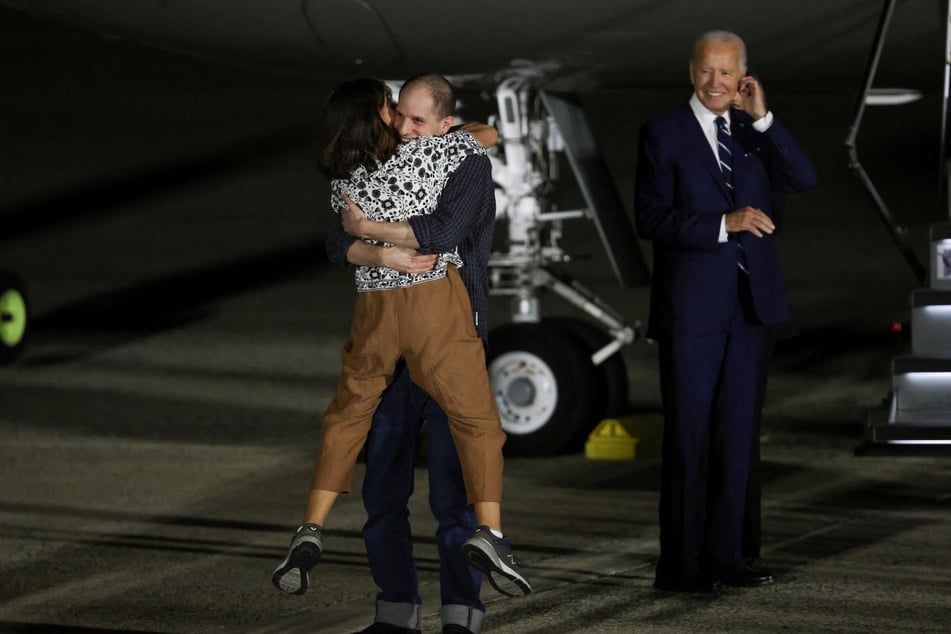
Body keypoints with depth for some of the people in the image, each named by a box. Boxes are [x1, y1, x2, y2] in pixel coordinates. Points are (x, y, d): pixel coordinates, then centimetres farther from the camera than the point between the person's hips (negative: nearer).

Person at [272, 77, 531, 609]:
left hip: (373, 307, 4)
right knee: (477, 418, 4)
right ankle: (489, 532, -10)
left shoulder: (342, 186, 4)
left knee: (347, 416, 16)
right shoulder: (424, 154, -8)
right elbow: (473, 142, 9)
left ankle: (310, 535, 7)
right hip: (436, 299, -4)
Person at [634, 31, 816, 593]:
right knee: (689, 436, -3)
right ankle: (680, 566, 2)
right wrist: (724, 224, -20)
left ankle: (724, 556, 17)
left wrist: (763, 118, -12)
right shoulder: (664, 133, -3)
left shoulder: (754, 132, 11)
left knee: (736, 434, 9)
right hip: (691, 308, -5)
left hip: (748, 304, 5)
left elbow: (803, 179, -4)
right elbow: (652, 219, -11)